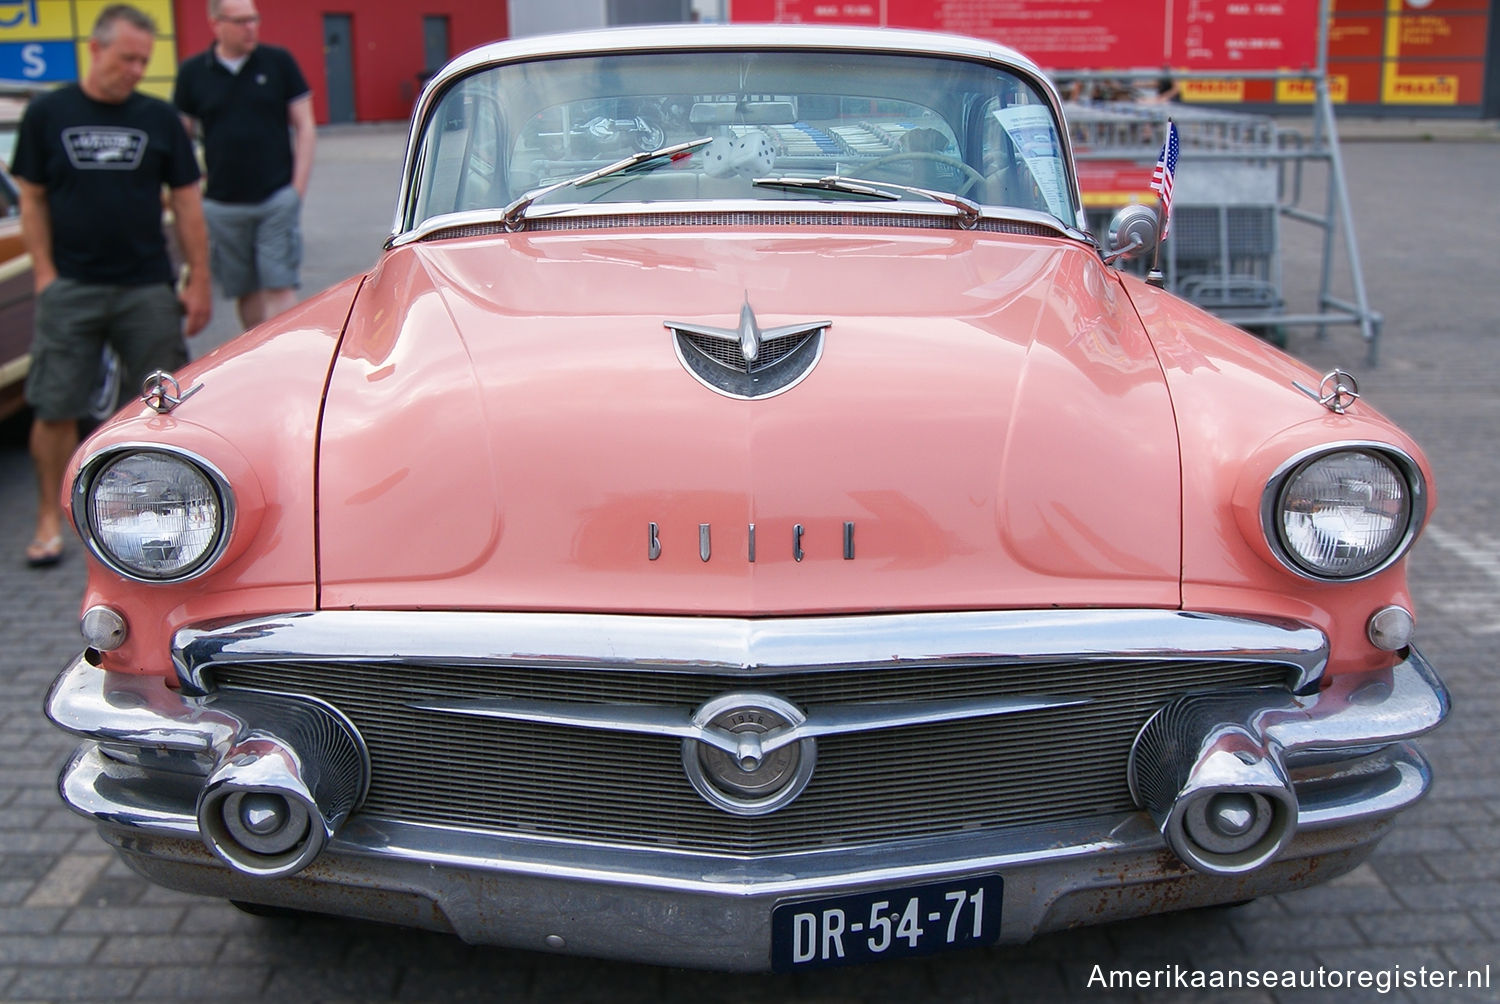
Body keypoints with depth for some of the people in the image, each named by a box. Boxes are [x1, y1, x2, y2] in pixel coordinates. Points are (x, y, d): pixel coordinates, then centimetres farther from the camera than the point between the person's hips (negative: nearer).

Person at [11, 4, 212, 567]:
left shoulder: (159, 119, 5)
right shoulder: (48, 114, 3)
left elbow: (186, 203, 6)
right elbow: (33, 200, 6)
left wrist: (199, 281, 2)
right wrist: (44, 273, -3)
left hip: (147, 287, 1)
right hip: (70, 288, -1)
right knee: (55, 409, 0)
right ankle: (51, 521, 12)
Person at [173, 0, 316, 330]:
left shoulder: (279, 62, 2)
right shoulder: (193, 72, 4)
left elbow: (305, 127, 4)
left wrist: (298, 188, -4)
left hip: (277, 199, -2)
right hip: (222, 206, 2)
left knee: (280, 287, -6)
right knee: (244, 292, 10)